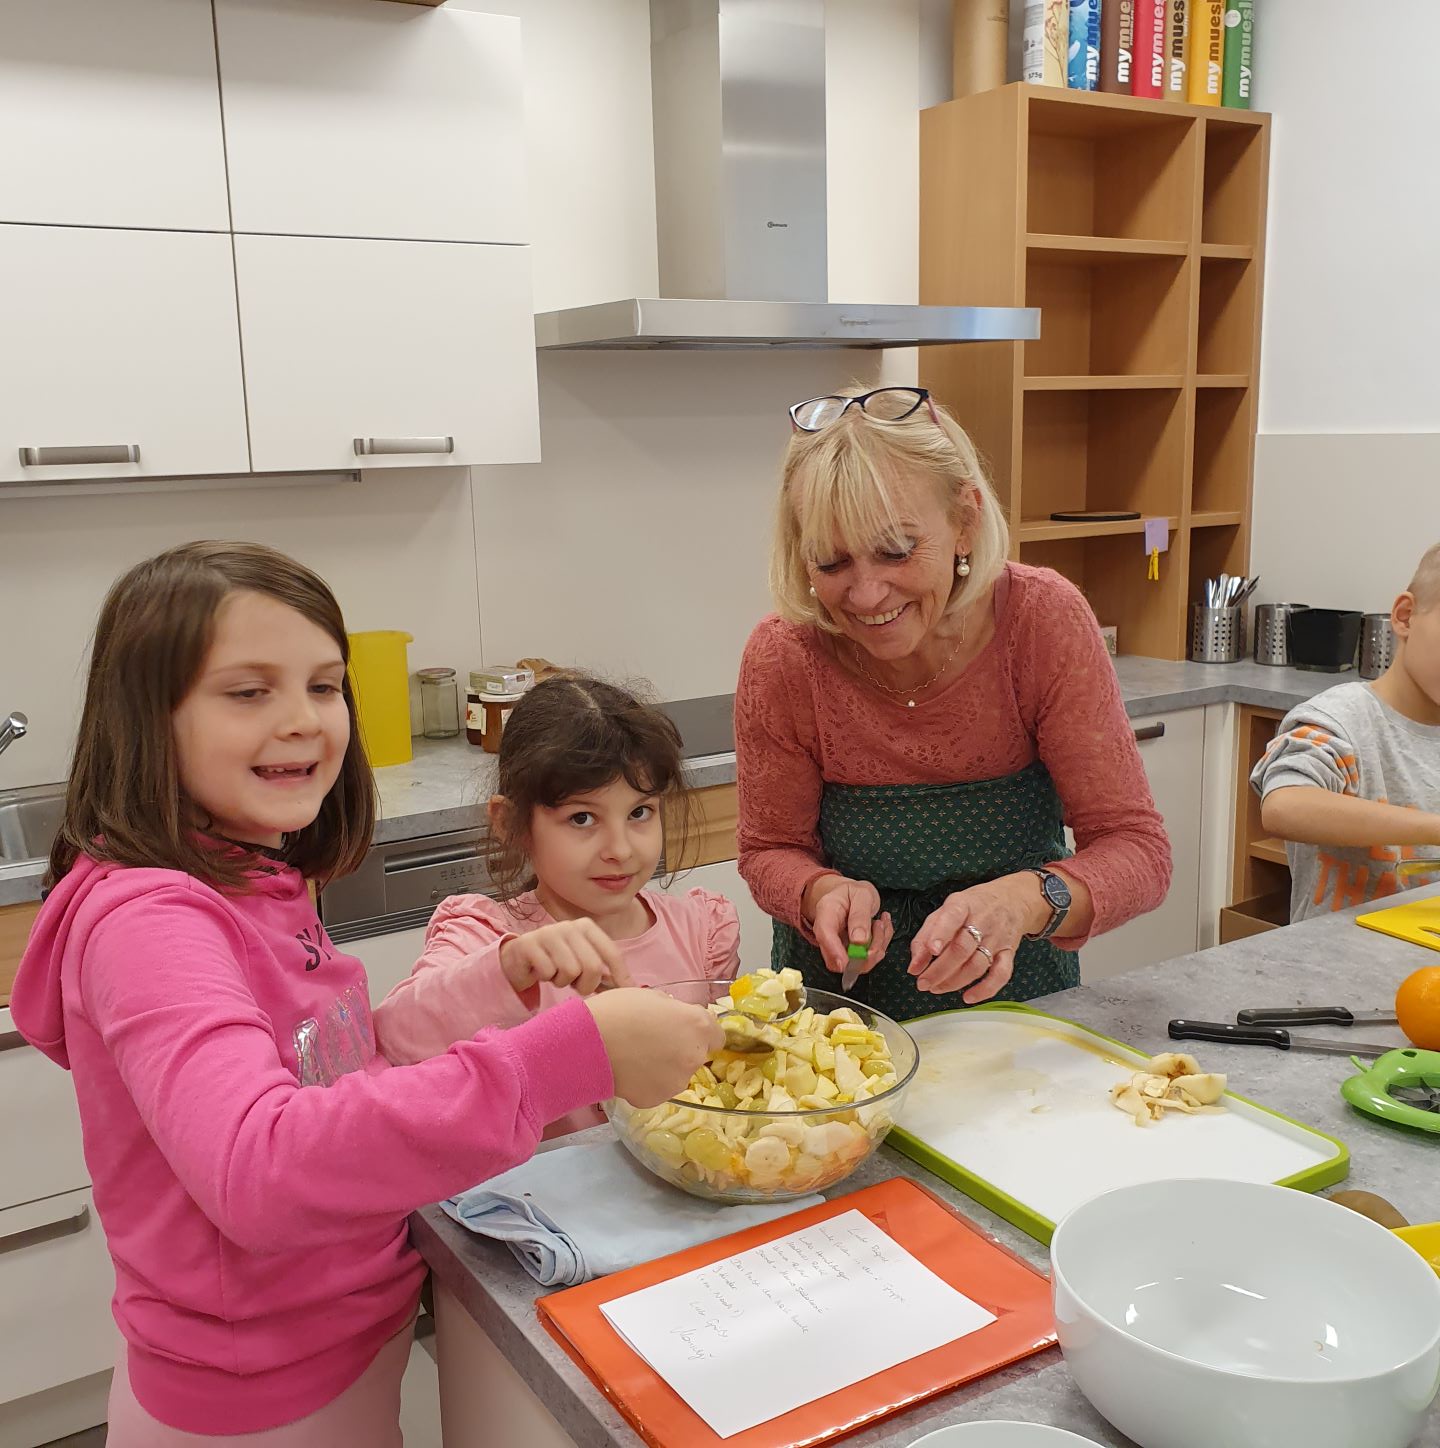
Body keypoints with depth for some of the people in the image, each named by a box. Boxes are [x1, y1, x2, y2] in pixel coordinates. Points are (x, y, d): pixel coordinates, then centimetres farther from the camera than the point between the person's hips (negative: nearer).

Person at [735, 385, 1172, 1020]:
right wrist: (825, 892, -26)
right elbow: (770, 850, -4)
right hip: (844, 1005, 1)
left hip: (1017, 989, 0)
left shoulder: (1042, 618, -20)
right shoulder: (783, 658, -18)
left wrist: (1026, 899, -37)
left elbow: (1136, 851, -17)